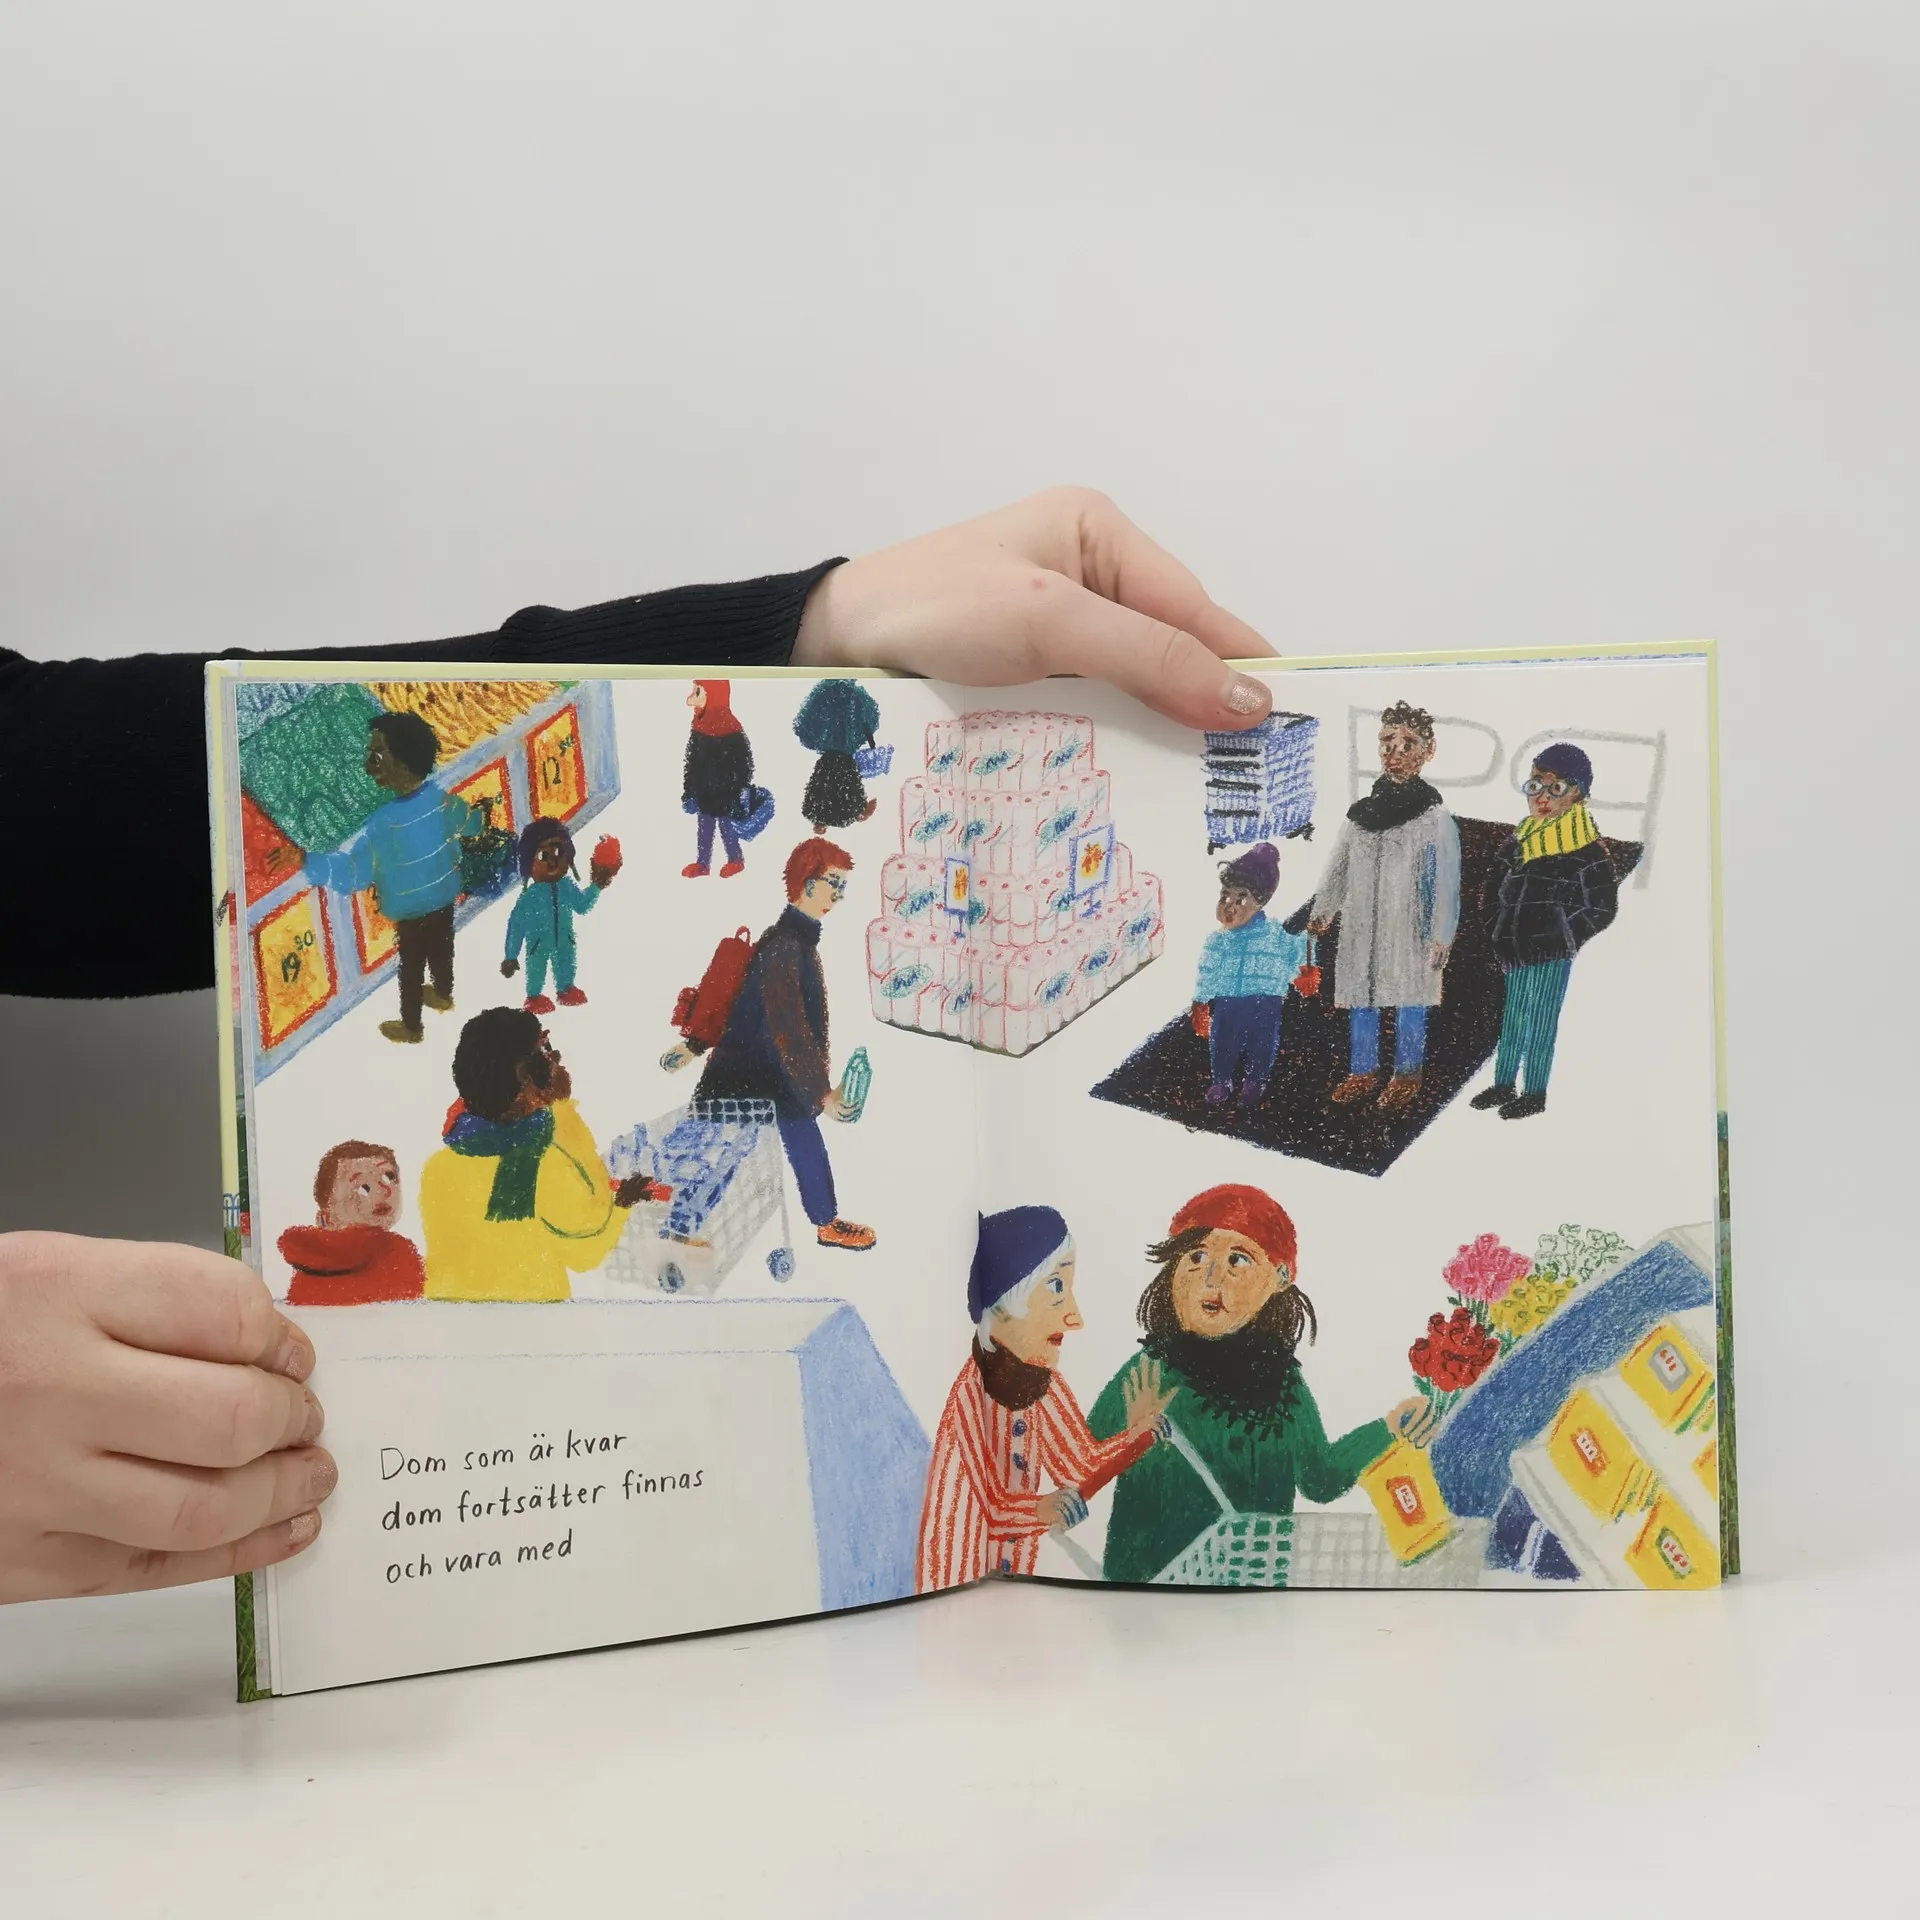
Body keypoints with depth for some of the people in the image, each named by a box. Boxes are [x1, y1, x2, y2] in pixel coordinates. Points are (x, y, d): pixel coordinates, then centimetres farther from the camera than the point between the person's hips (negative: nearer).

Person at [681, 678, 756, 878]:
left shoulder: (731, 729, -22)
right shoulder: (700, 726, 0)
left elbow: (743, 764, -16)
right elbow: (693, 761, 10)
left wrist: (740, 792, -15)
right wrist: (689, 789, 13)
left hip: (724, 791, -6)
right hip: (704, 790, 6)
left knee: (726, 825, 9)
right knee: (704, 827, 15)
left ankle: (736, 860, 28)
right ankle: (702, 863, 26)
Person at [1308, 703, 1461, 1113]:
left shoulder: (1435, 818, -6)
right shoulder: (1360, 813, 7)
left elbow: (1447, 882, -7)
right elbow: (1338, 868, 14)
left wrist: (1442, 936, -10)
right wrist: (1323, 911, 8)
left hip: (1410, 932, -4)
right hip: (1361, 929, 4)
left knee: (1409, 1002, 4)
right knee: (1360, 1002, 10)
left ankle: (1406, 1075, 18)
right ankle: (1361, 1073, 23)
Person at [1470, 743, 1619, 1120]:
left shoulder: (1586, 849, -8)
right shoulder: (1522, 840, 10)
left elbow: (1604, 907, -6)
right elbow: (1504, 889, 21)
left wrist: (1566, 936, -10)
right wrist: (1502, 934, 12)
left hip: (1551, 954, -6)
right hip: (1516, 951, 6)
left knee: (1540, 1022, 1)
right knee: (1512, 1019, 15)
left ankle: (1535, 1093, 11)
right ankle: (1504, 1084, 27)